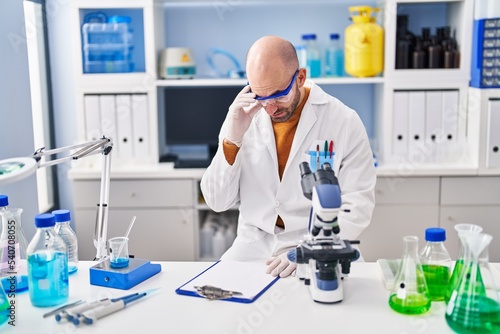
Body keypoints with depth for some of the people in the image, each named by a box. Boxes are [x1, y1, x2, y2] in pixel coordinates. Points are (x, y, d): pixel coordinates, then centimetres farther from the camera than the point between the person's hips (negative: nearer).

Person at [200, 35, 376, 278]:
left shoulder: (344, 122, -9)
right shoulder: (242, 117, -1)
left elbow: (357, 207, -9)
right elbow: (217, 202, -1)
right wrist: (232, 140, -15)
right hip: (254, 244, 3)